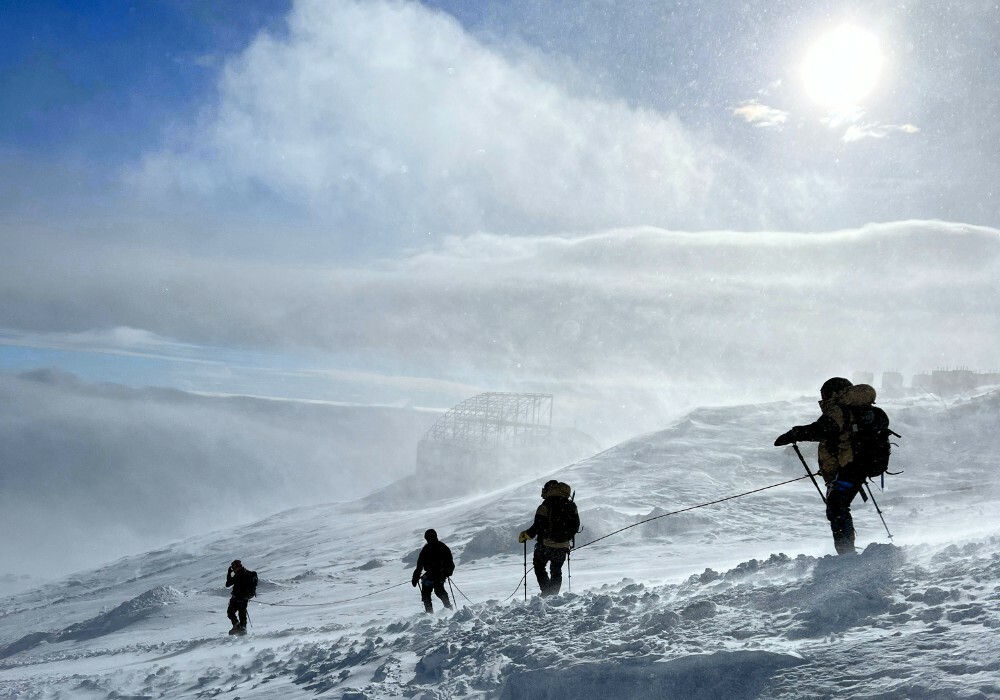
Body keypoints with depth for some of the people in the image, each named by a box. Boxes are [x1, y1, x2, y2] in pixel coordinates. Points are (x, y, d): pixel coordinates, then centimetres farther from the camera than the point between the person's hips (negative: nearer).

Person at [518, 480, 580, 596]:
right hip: (563, 547, 5)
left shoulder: (546, 505, -13)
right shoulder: (571, 506, 5)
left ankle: (547, 592, 0)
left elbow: (538, 525, -17)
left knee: (539, 567, 14)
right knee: (556, 571, 20)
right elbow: (576, 526, 11)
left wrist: (525, 535, -3)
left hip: (546, 544, -5)